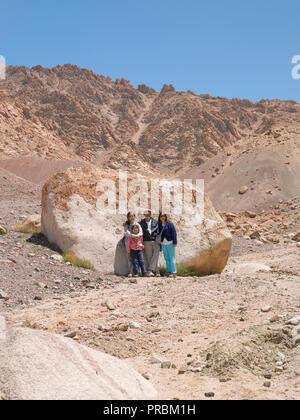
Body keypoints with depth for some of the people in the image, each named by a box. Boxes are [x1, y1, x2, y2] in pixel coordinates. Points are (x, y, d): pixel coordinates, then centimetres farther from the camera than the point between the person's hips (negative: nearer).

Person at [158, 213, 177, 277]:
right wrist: (160, 245, 13)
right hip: (163, 244, 5)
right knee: (166, 258, 8)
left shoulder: (169, 224, -4)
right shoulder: (160, 226, 11)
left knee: (172, 257, -5)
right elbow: (159, 234, 15)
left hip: (170, 243, -5)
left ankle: (174, 272, -5)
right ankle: (168, 271, 14)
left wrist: (175, 242, -12)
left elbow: (174, 233, -7)